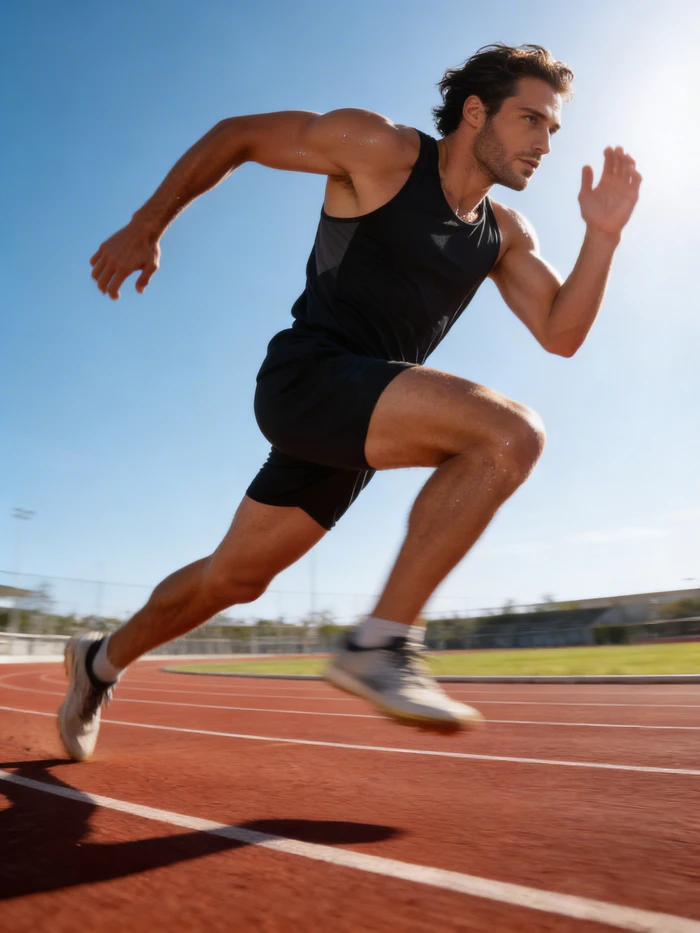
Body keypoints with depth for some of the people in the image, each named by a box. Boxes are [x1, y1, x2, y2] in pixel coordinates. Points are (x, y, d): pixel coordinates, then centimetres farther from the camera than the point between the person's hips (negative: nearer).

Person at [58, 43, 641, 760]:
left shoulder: (505, 236, 14)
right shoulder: (380, 149, -3)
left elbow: (561, 334, 8)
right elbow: (236, 135, 4)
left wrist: (602, 237, -4)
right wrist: (147, 226, 3)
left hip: (360, 418, 7)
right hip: (306, 374, -7)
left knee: (236, 576, 12)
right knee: (510, 433, -23)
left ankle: (102, 661, 37)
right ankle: (380, 643, -18)